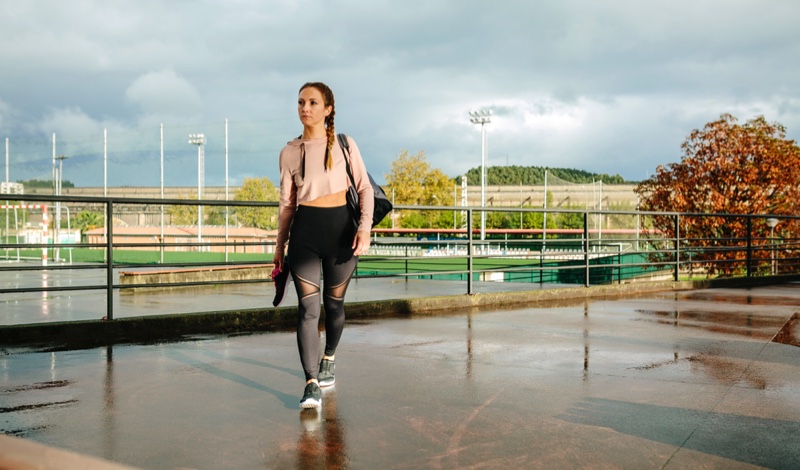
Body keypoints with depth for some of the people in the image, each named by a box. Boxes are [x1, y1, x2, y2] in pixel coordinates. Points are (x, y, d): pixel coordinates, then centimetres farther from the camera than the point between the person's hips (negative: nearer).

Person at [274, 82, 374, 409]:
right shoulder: (290, 152, 5)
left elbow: (364, 188, 2)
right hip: (304, 230, 0)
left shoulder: (344, 145, 2)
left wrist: (365, 227, -11)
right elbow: (286, 202, 11)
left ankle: (328, 361, 39)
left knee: (334, 304, 12)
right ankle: (312, 385, -10)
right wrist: (279, 244, 13)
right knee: (308, 308, -9)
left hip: (340, 228, 0)